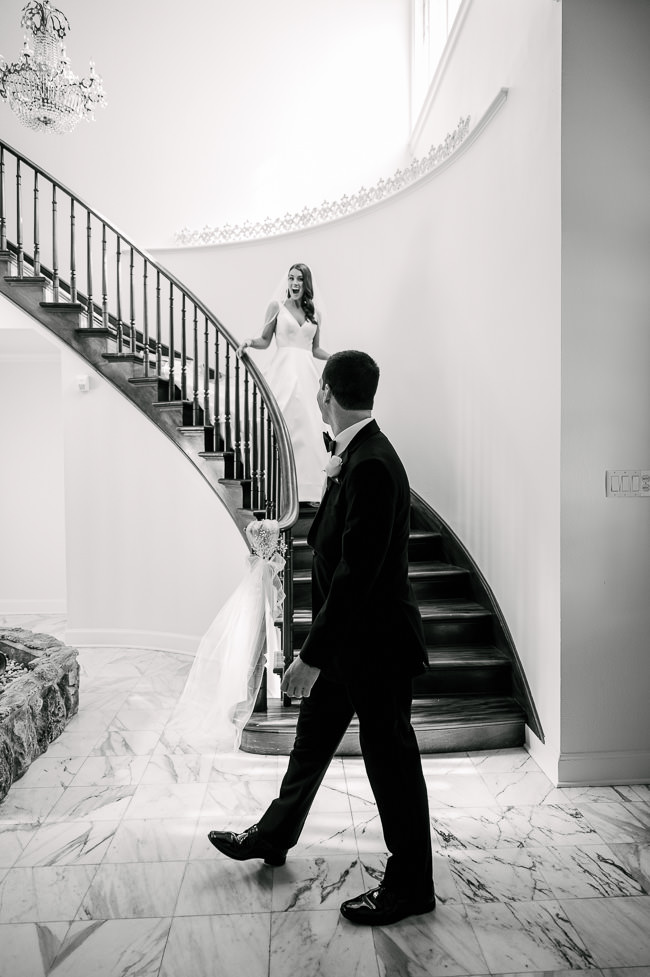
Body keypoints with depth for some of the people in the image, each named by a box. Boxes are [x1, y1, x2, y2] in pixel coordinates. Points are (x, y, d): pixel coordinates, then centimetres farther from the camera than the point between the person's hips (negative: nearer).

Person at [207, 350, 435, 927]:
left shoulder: (372, 466, -25)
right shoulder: (356, 457, 5)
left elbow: (356, 573, -27)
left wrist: (312, 656, -23)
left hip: (375, 643, -10)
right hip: (346, 639, 10)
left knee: (390, 758, 9)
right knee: (312, 738, 24)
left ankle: (411, 886, 32)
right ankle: (273, 836, 46)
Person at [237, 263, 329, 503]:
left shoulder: (314, 314, 16)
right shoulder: (277, 307, 6)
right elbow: (265, 340, 6)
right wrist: (249, 342, -14)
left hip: (306, 374, 3)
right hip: (283, 372, -3)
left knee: (307, 428, -1)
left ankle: (306, 488, 6)